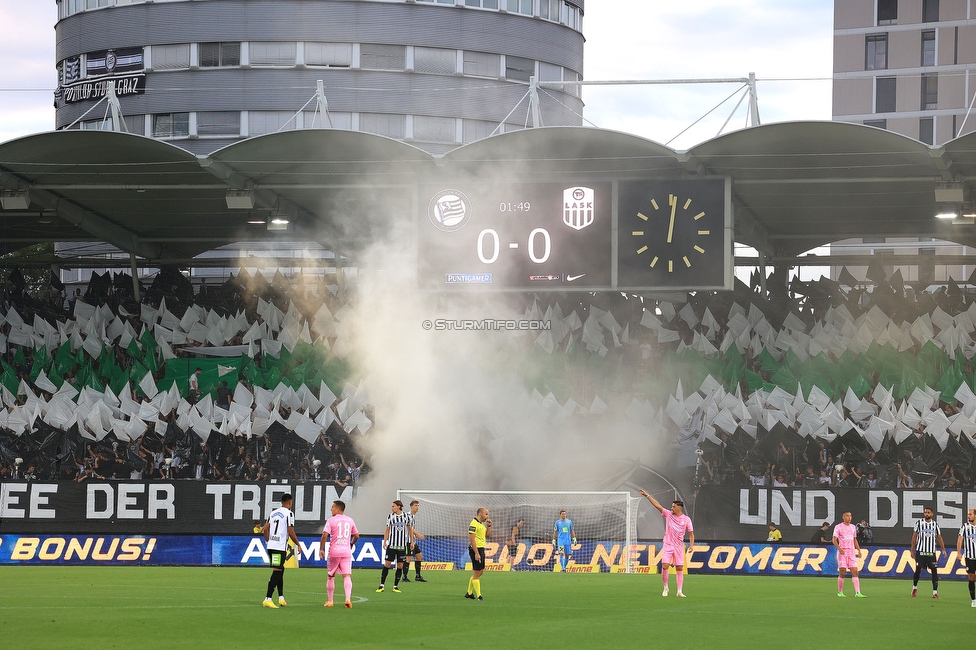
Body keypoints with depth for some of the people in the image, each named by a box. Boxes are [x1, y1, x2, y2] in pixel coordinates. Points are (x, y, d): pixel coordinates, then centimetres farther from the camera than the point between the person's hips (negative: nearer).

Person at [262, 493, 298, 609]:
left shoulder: (274, 513, 14)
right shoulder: (289, 513, -7)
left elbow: (265, 529, 12)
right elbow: (291, 532, -12)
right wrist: (297, 544, 1)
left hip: (271, 546, 8)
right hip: (280, 547, -8)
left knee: (280, 570, 19)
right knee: (277, 572, -8)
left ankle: (281, 597, 22)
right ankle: (268, 599, -14)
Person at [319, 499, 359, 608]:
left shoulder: (331, 520, -5)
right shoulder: (350, 520, 9)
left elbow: (325, 535, -14)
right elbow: (356, 536, 16)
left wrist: (321, 549, -5)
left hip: (334, 551, -2)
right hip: (346, 551, 2)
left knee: (331, 576, 12)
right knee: (347, 576, -4)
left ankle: (329, 601, 16)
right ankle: (348, 598, -23)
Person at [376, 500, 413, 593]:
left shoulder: (406, 516, 3)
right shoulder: (390, 516, 1)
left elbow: (410, 529, 13)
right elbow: (387, 529, 7)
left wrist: (412, 541, 11)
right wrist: (385, 542, 0)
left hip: (402, 545, 1)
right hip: (391, 544, -1)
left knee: (400, 566, 2)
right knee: (387, 564, -4)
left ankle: (396, 586, 10)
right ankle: (382, 585, 2)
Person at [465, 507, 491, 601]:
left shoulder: (482, 524, 15)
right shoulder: (474, 524, -15)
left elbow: (488, 536, 21)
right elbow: (472, 539, -20)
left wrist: (489, 526, 6)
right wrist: (476, 553, -24)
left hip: (481, 550, 10)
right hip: (476, 550, -10)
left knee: (480, 572, 15)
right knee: (477, 573, -7)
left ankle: (469, 593, 25)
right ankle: (478, 596, -5)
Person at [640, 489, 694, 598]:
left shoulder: (686, 519, -1)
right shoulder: (668, 514, 3)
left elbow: (691, 533, 2)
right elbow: (657, 505, 2)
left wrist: (691, 545, -11)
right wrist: (647, 496, -2)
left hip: (679, 547, -1)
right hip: (667, 545, 1)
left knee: (679, 568, -1)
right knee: (665, 566, -10)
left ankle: (680, 591, 3)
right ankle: (665, 588, 8)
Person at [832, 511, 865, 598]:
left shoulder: (853, 527, 15)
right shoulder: (838, 527, -2)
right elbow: (834, 540, -8)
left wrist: (858, 549, 10)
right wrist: (839, 548, -25)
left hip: (852, 552, 5)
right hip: (842, 552, -5)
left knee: (855, 572, -5)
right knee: (842, 573, -5)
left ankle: (857, 593, -10)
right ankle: (840, 592, 8)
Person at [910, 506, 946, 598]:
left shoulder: (935, 524, 8)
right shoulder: (919, 523, 2)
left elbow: (939, 537, 11)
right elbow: (914, 536, 5)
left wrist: (943, 549, -2)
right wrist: (912, 550, 1)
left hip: (931, 552, 1)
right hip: (920, 551, -1)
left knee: (934, 570, -6)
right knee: (918, 570, 0)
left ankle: (935, 592, -4)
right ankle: (914, 587, 24)